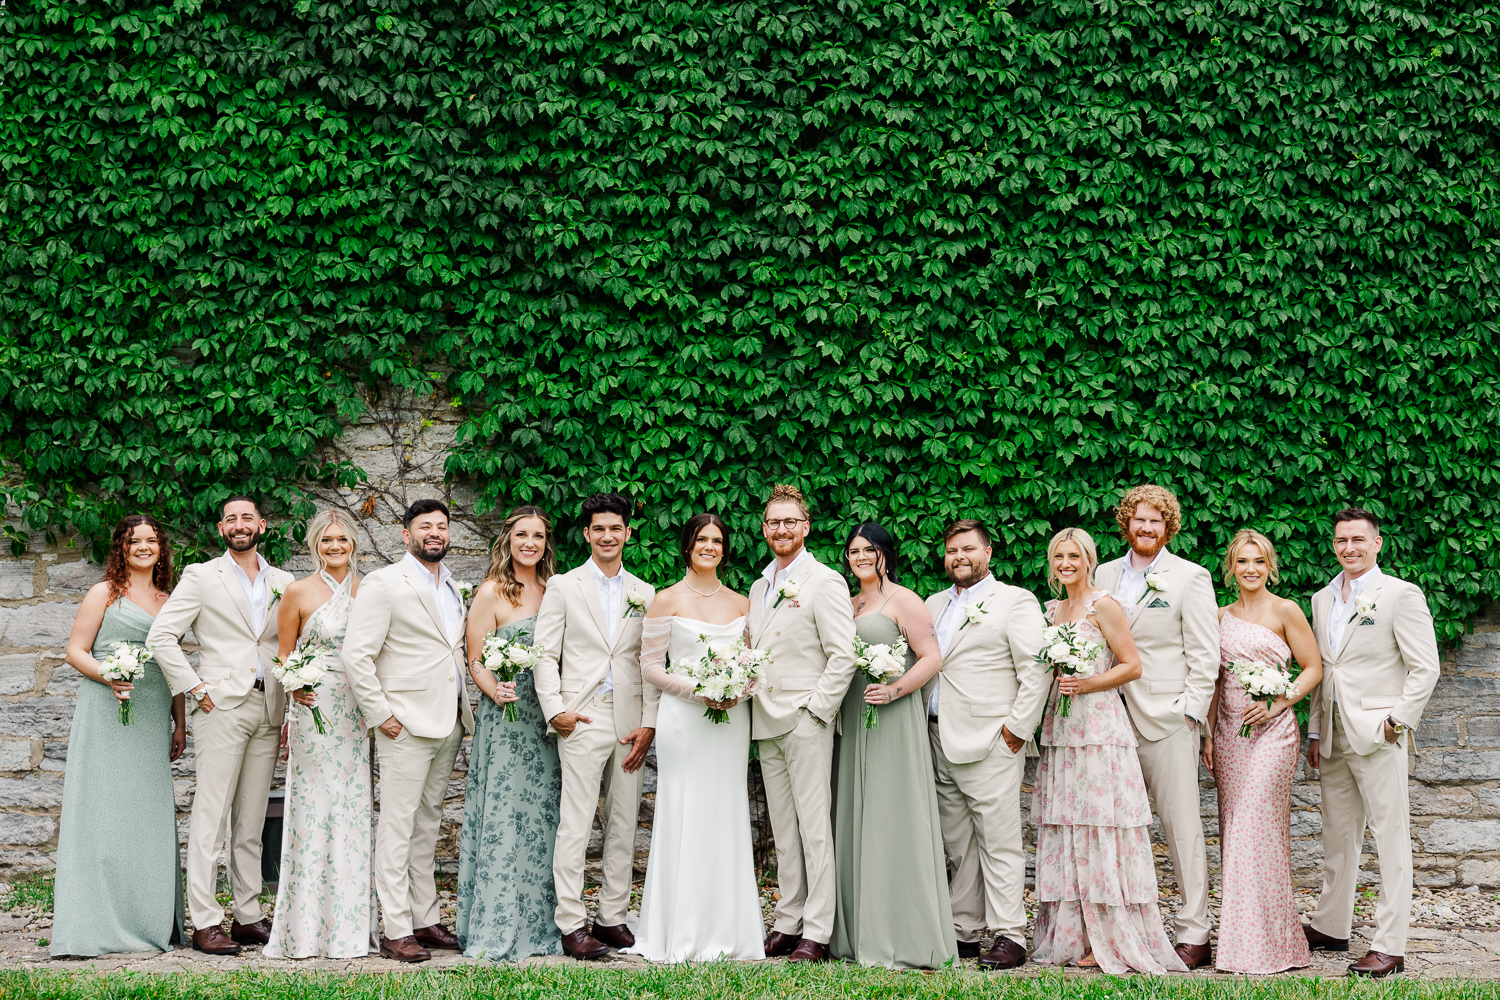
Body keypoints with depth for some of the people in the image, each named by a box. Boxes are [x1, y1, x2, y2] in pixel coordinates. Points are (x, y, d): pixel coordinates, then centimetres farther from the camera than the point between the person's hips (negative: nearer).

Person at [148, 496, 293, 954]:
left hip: (268, 710, 4)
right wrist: (196, 689, -9)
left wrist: (292, 705, 8)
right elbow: (160, 636, -4)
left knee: (252, 821, 8)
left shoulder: (283, 582, 14)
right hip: (222, 708, -4)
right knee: (211, 815, -6)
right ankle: (205, 922, -4)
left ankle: (248, 916, 13)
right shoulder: (201, 577, 2)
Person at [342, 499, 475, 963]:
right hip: (407, 724, -7)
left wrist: (464, 708, 14)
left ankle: (425, 920, 19)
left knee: (427, 825, 13)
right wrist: (380, 715, -14)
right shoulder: (384, 584, -7)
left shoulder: (452, 588, 16)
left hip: (449, 725, 7)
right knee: (398, 827, -4)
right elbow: (355, 655, -13)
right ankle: (396, 931, -1)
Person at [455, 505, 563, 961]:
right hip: (505, 719, -5)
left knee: (544, 819, 7)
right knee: (503, 818, -5)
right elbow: (476, 661, -4)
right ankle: (496, 932, 1)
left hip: (547, 721, 5)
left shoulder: (554, 591, 11)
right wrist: (496, 692, -22)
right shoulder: (491, 593, -3)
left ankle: (540, 925, 15)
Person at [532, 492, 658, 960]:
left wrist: (649, 723, 1)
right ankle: (572, 925, -4)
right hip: (582, 721, -3)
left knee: (624, 825, 7)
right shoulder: (563, 587, 5)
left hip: (630, 723, 4)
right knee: (575, 824, -6)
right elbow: (545, 654, 1)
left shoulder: (644, 593, 12)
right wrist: (554, 709, -9)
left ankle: (613, 917, 15)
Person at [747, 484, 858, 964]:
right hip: (766, 725, 7)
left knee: (814, 828, -6)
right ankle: (788, 924, 15)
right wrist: (743, 690, 8)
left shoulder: (825, 582, -6)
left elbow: (843, 655, -12)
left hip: (807, 722, -7)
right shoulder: (759, 587, 17)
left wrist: (815, 709, -14)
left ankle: (817, 933, -4)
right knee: (783, 831, 10)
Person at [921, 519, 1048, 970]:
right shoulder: (933, 605, 20)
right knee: (958, 846, 9)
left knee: (998, 843, -6)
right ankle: (964, 932, 14)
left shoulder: (1015, 601, 0)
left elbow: (1036, 671, -6)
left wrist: (1017, 729, -12)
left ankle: (1009, 937, -3)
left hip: (990, 743, -6)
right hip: (940, 743, 6)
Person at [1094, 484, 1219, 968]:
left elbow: (1204, 655, -2)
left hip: (1167, 719, -5)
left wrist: (1190, 712, -9)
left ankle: (1193, 934, 2)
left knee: (1182, 827, -2)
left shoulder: (1190, 578, 0)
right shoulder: (1105, 575, 14)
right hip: (1113, 717, 5)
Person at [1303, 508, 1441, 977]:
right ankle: (1330, 926, 26)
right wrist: (1315, 731, 16)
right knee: (1338, 834, 15)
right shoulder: (1322, 599, 15)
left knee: (1391, 837, -4)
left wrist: (1396, 722, -12)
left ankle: (1390, 946, -2)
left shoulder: (1400, 595, -5)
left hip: (1378, 734, -7)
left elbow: (1425, 668, -7)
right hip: (1334, 738, 7)